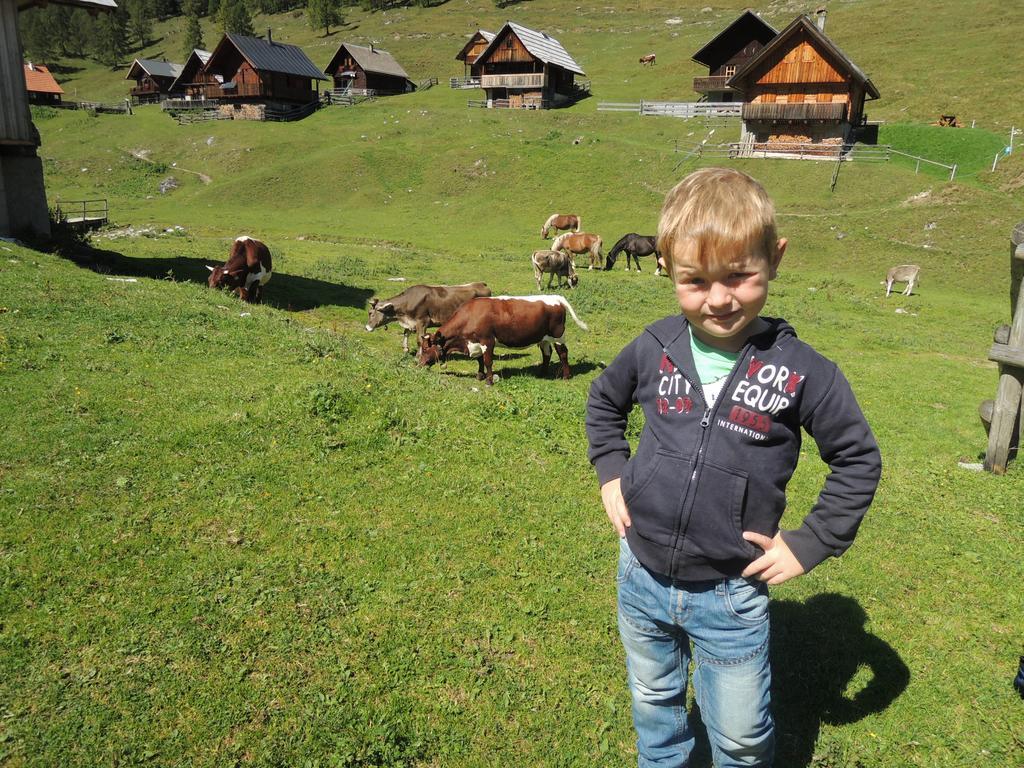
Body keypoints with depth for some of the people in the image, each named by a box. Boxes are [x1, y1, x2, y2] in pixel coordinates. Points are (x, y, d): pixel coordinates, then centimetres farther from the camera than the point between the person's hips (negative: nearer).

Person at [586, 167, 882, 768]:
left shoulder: (800, 372, -16)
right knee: (653, 706, 26)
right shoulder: (654, 349, -9)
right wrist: (612, 472, 2)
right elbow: (604, 401, 12)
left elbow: (859, 459, -3)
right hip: (642, 575, 3)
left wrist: (810, 545, -7)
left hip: (731, 595, -2)